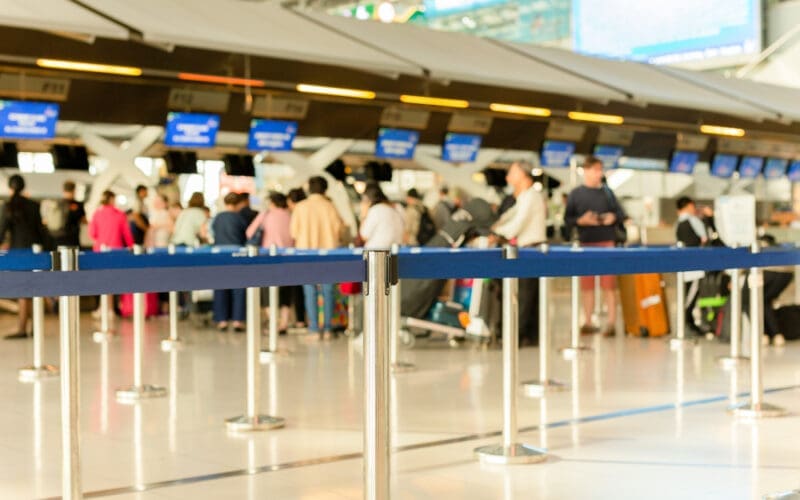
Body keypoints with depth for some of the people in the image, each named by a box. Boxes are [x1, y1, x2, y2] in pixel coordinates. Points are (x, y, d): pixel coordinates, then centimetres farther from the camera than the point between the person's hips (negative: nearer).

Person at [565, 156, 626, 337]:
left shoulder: (607, 191, 7)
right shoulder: (576, 194, 3)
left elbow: (620, 213, 11)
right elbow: (567, 219, 2)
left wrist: (613, 217, -10)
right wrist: (581, 221, -16)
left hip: (607, 242, 0)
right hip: (586, 243, 0)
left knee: (609, 284, -2)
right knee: (587, 285, 6)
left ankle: (612, 322, -1)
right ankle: (588, 322, 14)